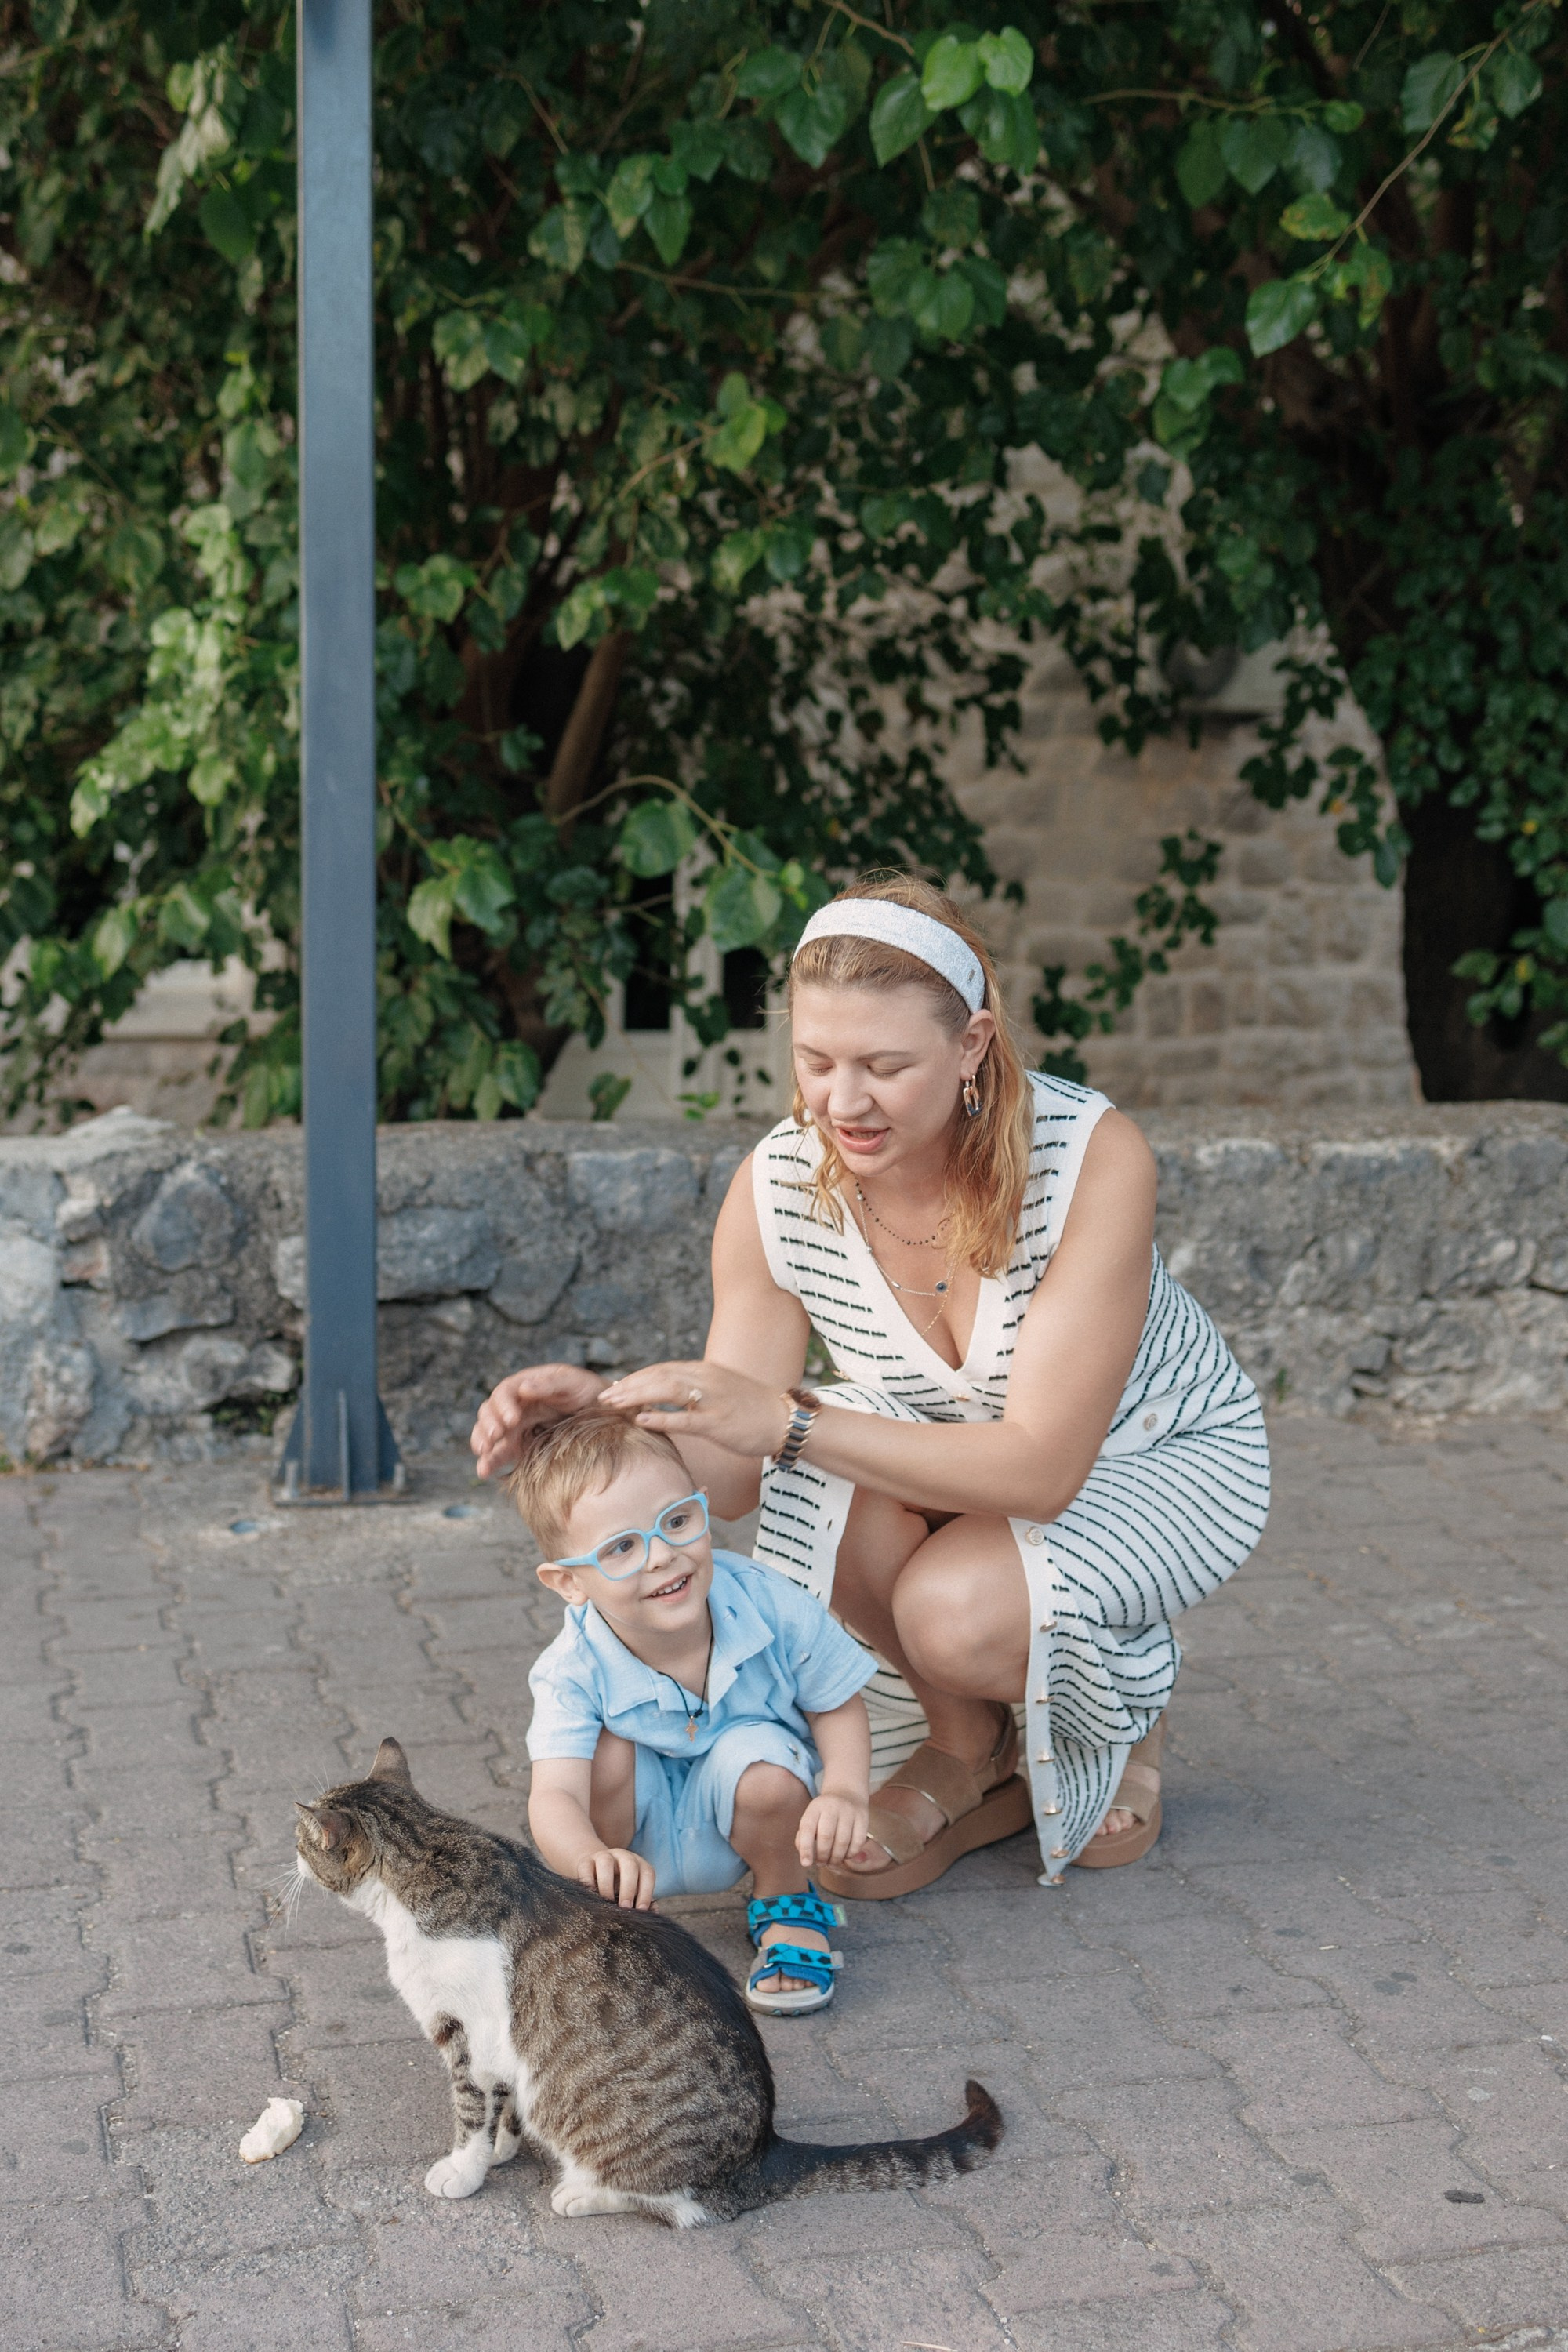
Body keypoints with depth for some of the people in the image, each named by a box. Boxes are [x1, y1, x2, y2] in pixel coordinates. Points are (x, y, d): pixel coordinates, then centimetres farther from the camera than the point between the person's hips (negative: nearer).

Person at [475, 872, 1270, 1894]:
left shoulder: (1093, 1158, -31)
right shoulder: (778, 1189, -20)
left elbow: (1042, 1464, -34)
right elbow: (735, 1473, -15)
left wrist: (785, 1421, -44)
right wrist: (608, 1410, -37)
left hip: (1164, 1458, -3)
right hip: (960, 1483, 3)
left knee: (958, 1610, -34)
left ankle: (1126, 1708, 0)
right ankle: (972, 1746, 8)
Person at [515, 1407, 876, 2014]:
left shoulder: (771, 1605, -26)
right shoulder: (575, 1670, -29)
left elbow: (838, 1706, -8)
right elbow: (554, 1796, -42)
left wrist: (845, 1791, -29)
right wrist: (590, 1858, -66)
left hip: (737, 1826, 1)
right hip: (638, 1837, 0)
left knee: (762, 1761, -32)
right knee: (607, 1749, -31)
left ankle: (784, 1901, 1)